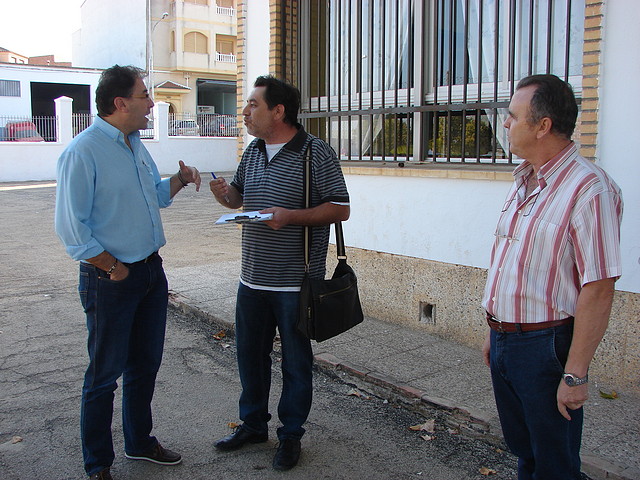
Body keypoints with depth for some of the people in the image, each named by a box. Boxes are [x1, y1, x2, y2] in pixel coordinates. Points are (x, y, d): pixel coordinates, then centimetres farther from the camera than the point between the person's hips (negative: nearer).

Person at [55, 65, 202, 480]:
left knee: (146, 364, 19)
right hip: (111, 280, -8)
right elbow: (71, 227, -18)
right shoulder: (83, 152, -17)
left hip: (151, 271, 8)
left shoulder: (136, 144, 10)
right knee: (105, 373, 6)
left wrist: (180, 180, 3)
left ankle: (140, 442, 38)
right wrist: (112, 267, -14)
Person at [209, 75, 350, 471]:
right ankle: (253, 424, 36)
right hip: (252, 277, 7)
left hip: (295, 282, -6)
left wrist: (292, 216, -23)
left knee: (295, 362, 8)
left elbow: (340, 209, -12)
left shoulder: (316, 152, -11)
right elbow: (240, 196, 22)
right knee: (250, 354, 17)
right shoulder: (253, 152, 10)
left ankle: (291, 435, 26)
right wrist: (225, 194, -2)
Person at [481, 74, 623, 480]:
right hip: (505, 340, 8)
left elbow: (598, 290, -22)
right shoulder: (524, 183, 9)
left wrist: (575, 375, -20)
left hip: (545, 346, -8)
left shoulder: (589, 190, -19)